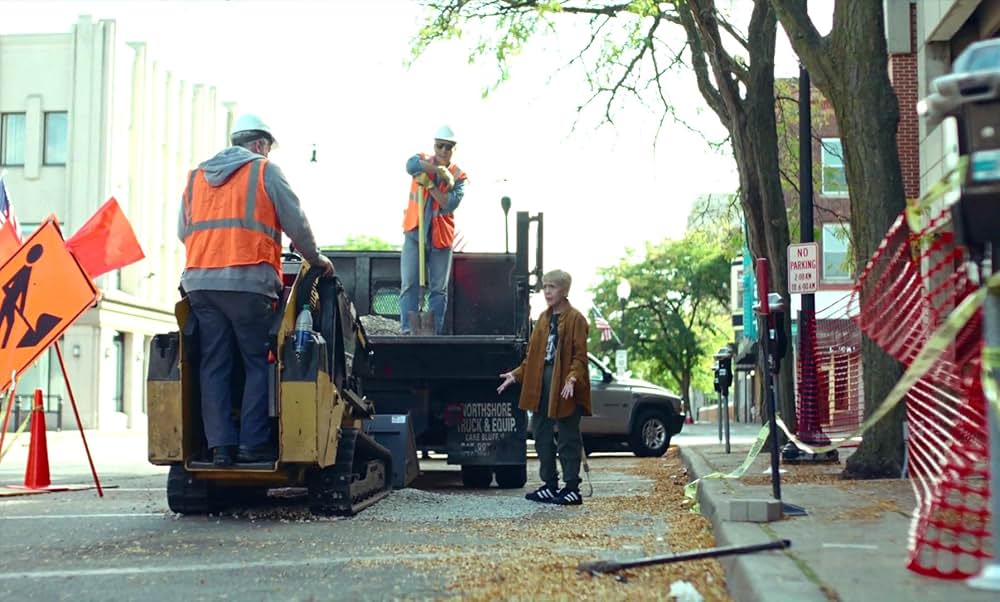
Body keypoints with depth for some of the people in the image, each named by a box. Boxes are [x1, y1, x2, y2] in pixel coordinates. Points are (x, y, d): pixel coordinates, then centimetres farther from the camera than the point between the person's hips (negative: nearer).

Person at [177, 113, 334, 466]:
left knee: (214, 366, 6)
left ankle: (220, 445, 2)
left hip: (199, 282, 5)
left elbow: (183, 232, 22)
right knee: (258, 363, 3)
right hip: (248, 282, -5)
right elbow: (296, 224, 3)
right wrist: (316, 260, 17)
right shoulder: (264, 171, 5)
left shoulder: (197, 176, 20)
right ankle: (253, 443, -2)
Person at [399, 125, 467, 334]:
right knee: (409, 285, -7)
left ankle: (435, 332, 7)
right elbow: (411, 165, -21)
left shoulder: (458, 176, 4)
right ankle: (407, 330, -8)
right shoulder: (422, 161, 5)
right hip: (415, 233, -1)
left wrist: (429, 184, -18)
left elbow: (450, 204, -12)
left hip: (441, 237, 1)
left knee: (439, 289, 3)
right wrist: (440, 170, -23)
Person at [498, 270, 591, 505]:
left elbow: (580, 356, -12)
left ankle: (572, 488, 4)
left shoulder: (575, 319, -6)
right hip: (541, 384, 8)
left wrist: (572, 379, -27)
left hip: (564, 387, -8)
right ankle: (550, 485, 20)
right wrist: (517, 374, 11)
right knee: (542, 435, 11)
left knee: (568, 438, -2)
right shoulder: (543, 318, 15)